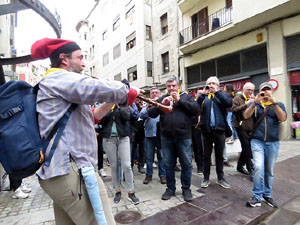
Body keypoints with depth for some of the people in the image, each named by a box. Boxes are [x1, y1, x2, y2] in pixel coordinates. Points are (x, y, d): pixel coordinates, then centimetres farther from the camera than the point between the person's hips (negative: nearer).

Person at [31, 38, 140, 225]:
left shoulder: (55, 83, 24)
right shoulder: (58, 78, -8)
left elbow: (90, 118, 22)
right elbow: (102, 88, -26)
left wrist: (112, 101, 12)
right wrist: (128, 90, -5)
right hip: (72, 171, -11)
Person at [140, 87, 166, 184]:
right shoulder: (147, 104, 12)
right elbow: (141, 115, -3)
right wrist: (148, 107, -17)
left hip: (161, 133, -2)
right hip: (149, 133, 2)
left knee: (162, 156, 6)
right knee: (149, 156, 9)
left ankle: (162, 175, 19)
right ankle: (149, 175, 22)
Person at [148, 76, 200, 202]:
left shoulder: (186, 97, 8)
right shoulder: (161, 99, 12)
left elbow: (196, 109, -8)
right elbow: (151, 113, 2)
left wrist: (179, 100, -10)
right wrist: (162, 104, -12)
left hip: (184, 137, -1)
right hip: (166, 138, 2)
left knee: (186, 164, 5)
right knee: (168, 164, 11)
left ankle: (186, 189, 24)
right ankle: (170, 188, 27)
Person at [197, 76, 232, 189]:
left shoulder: (222, 95, 9)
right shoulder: (203, 96, 9)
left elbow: (229, 103, -12)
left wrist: (217, 92, -11)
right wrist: (203, 94, -15)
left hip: (219, 129, 0)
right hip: (206, 129, 0)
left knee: (219, 155, 11)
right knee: (206, 155, 9)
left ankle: (220, 178, 25)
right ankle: (206, 178, 21)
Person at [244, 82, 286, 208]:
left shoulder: (278, 105, 9)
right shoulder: (254, 104, 8)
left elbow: (283, 118, -10)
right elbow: (246, 116, -10)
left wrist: (274, 102, -18)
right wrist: (255, 102, -19)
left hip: (273, 142, 2)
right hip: (257, 141, -1)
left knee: (269, 170, 10)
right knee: (258, 167, -14)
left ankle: (267, 195, 27)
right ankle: (257, 197, -2)